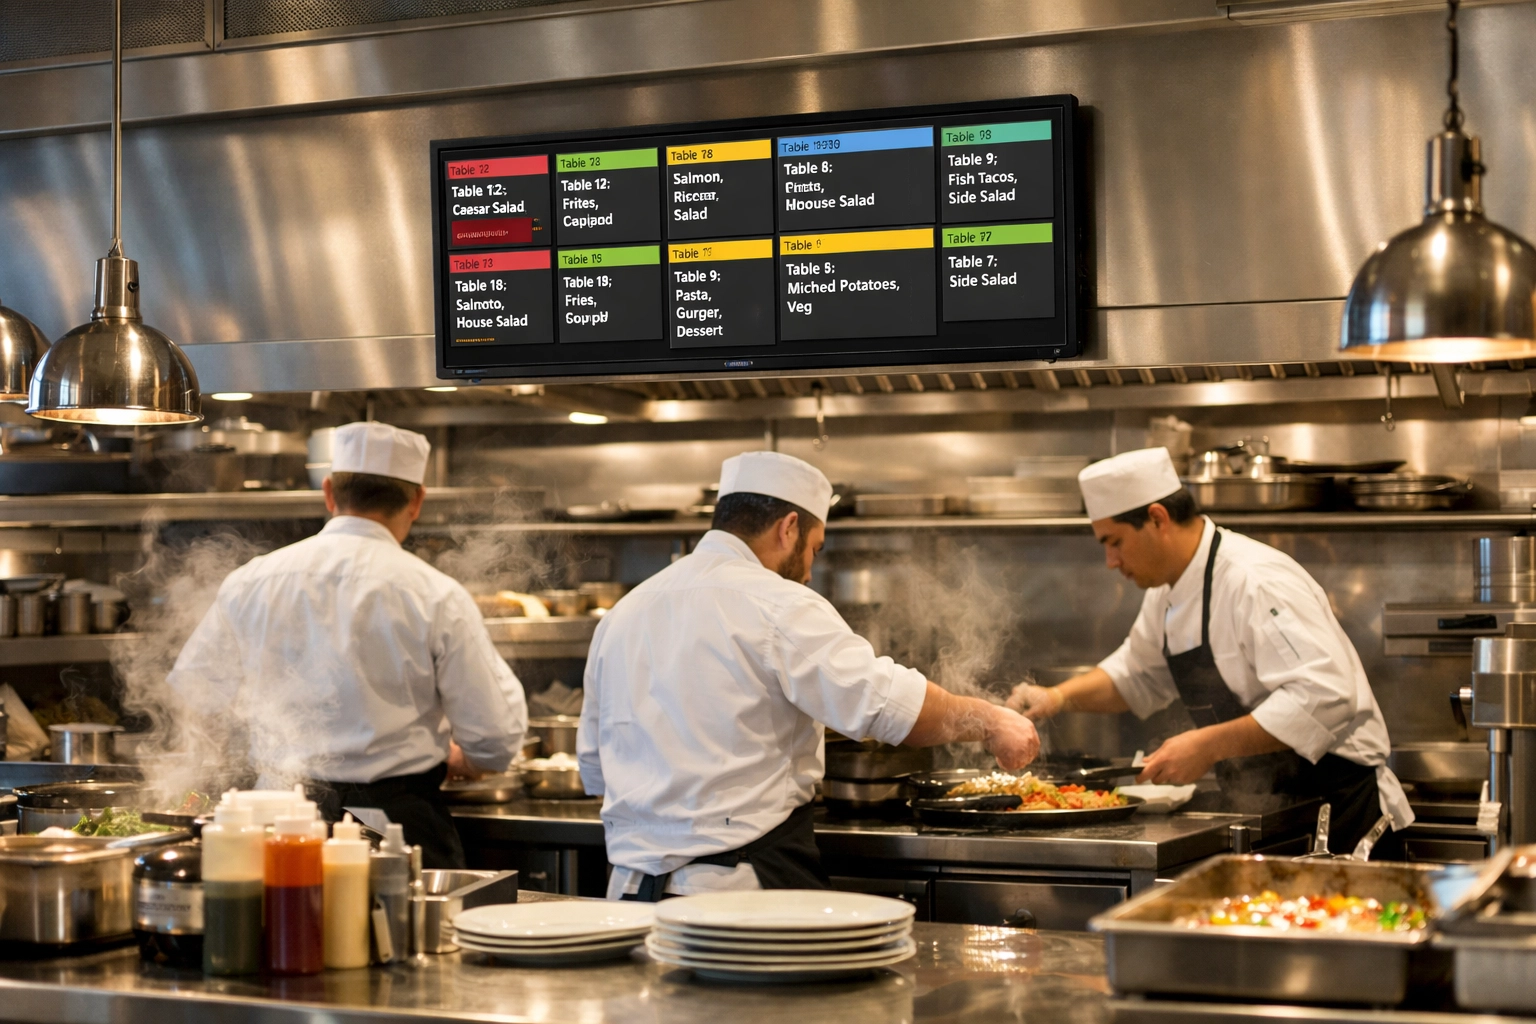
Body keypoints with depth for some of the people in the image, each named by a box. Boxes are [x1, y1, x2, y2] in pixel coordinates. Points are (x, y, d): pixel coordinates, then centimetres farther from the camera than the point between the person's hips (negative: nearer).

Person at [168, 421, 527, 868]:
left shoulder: (250, 583, 1)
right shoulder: (438, 597, -7)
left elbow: (190, 696, 11)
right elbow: (497, 740, -4)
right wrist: (446, 758, 20)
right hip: (401, 822, -3)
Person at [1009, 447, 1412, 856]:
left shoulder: (1256, 582, -23)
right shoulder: (1169, 592, 9)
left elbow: (1324, 696, -32)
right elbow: (1136, 676, 26)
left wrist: (1209, 745, -31)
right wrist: (1060, 696, 8)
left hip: (1335, 803, -9)